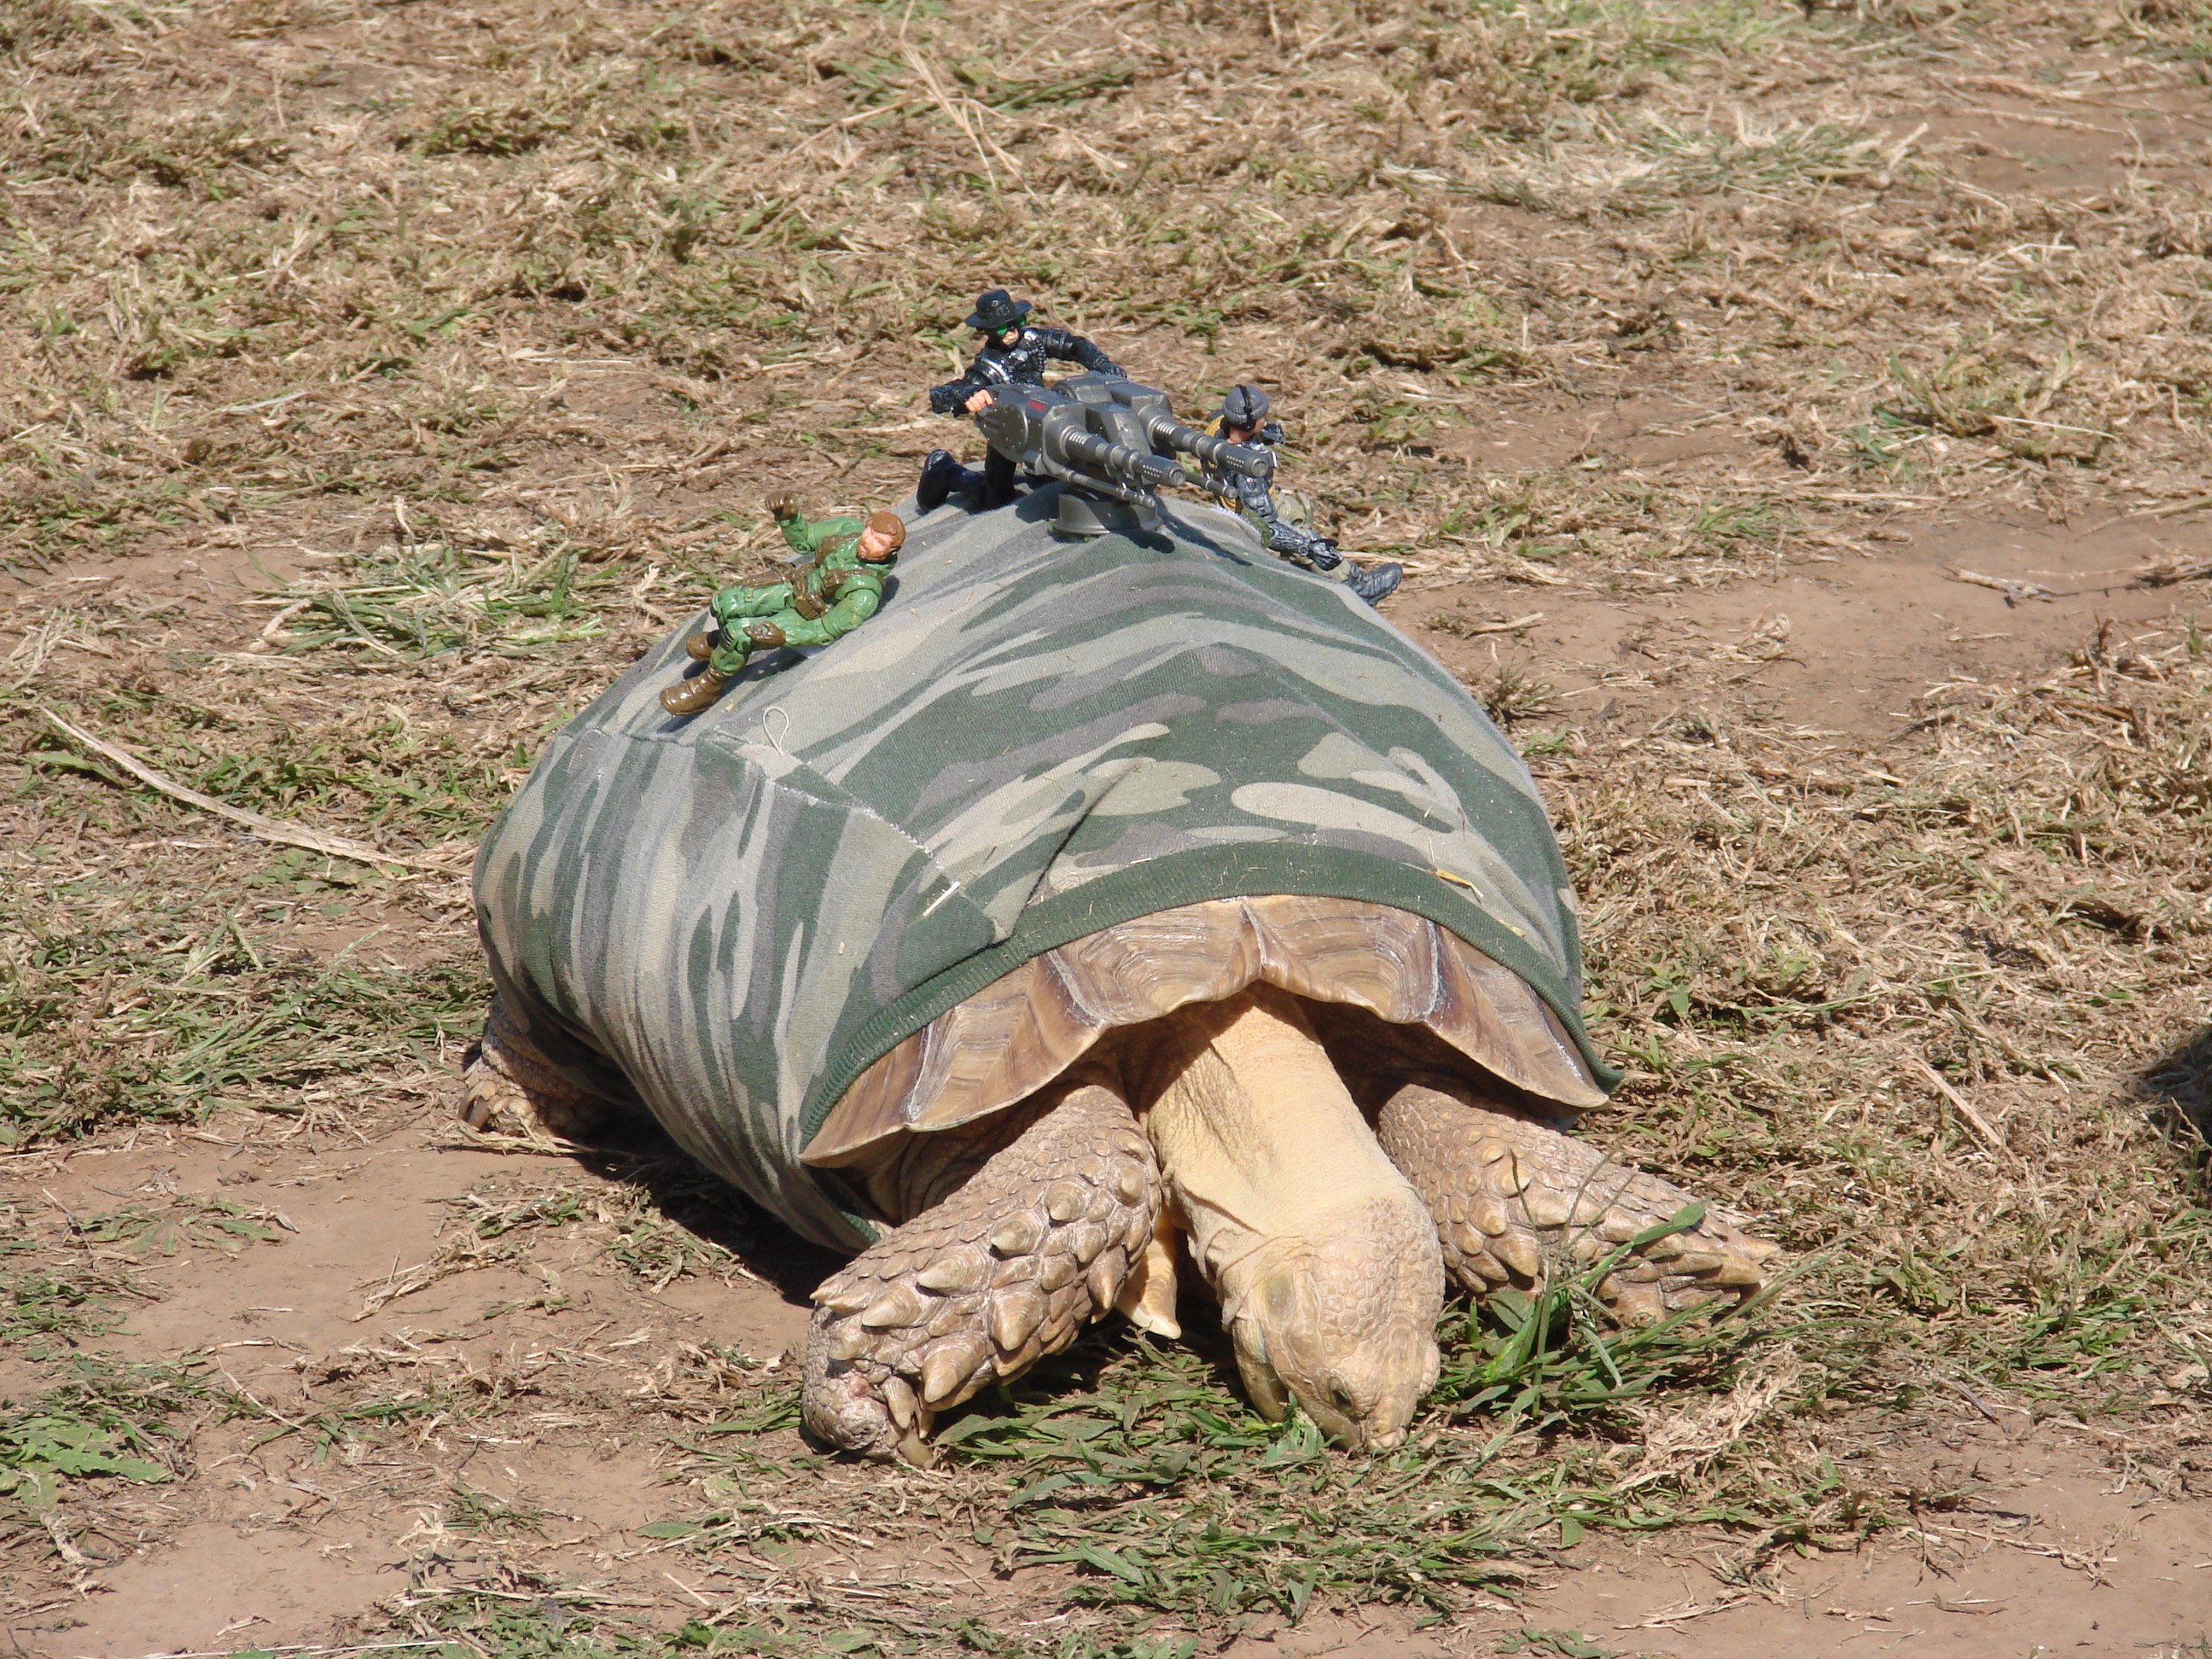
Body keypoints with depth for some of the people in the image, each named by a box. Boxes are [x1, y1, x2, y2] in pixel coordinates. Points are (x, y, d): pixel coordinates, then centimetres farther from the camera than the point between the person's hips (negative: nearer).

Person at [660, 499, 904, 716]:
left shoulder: (866, 592, -36)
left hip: (809, 618, -6)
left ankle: (708, 689, 5)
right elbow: (802, 540, -1)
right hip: (795, 590, 6)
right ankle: (720, 640, 35)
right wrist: (788, 516, -20)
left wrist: (783, 636, -35)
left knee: (740, 635, -20)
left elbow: (828, 631, -27)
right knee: (726, 604, -1)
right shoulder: (849, 529, -19)